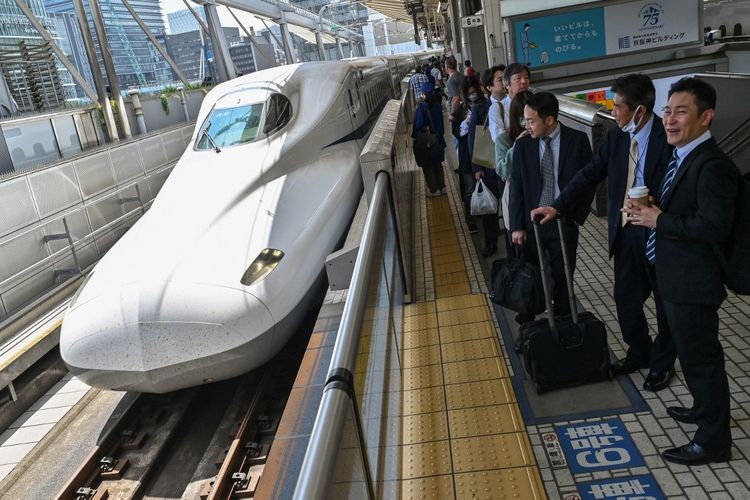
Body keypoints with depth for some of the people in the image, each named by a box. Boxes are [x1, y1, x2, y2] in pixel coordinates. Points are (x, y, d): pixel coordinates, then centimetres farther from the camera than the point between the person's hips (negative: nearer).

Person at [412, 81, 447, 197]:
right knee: (437, 163, 20)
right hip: (438, 139, 6)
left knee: (428, 166, 9)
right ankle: (442, 187, 27)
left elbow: (418, 126, -18)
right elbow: (441, 123, 6)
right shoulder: (438, 105, -4)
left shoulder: (421, 107, -22)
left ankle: (433, 190, 15)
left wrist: (414, 137, -1)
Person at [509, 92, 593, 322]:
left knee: (562, 279, 9)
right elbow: (516, 188, -1)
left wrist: (578, 216, -2)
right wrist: (517, 226, -5)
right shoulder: (523, 144, -2)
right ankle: (526, 327, 23)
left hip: (564, 223, -1)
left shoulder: (577, 140, -6)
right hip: (531, 222, 1)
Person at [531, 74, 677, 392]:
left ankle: (663, 363, 34)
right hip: (624, 231, 5)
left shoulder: (668, 137, -17)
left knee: (666, 303, 13)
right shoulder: (616, 137, 0)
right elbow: (590, 174, 4)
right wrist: (558, 206, -1)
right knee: (626, 298, 15)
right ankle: (639, 353, 39)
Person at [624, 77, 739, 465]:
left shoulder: (712, 166, -23)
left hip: (693, 282, -10)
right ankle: (706, 409, 46)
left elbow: (714, 227, -30)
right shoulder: (682, 157, 9)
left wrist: (658, 219, -21)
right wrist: (648, 208, 0)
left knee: (700, 357, 4)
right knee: (692, 352, 25)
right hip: (676, 277, 10)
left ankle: (713, 440, 21)